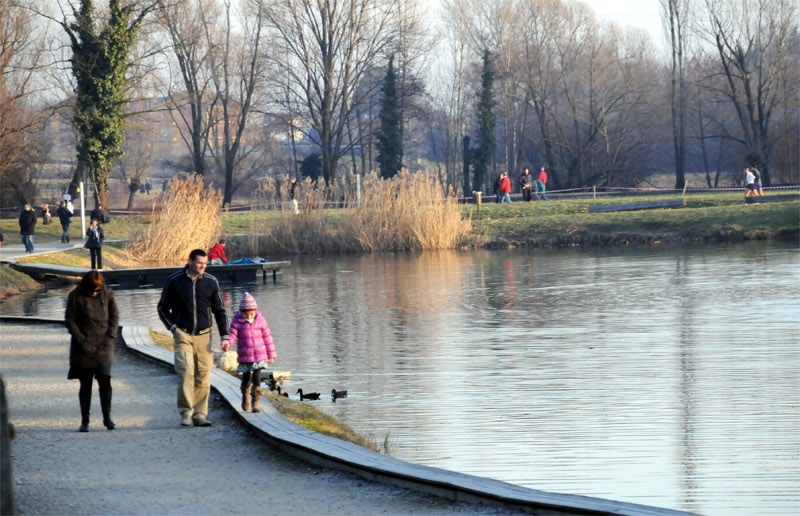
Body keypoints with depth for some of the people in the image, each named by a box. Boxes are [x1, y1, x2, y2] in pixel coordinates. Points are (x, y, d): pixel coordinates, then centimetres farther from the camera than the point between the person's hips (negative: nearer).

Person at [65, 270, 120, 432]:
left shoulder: (107, 294, 1)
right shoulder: (76, 297, -6)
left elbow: (114, 316, 9)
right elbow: (69, 320, -3)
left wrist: (110, 337, -2)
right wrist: (82, 340, -11)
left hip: (104, 346, 1)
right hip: (84, 347, -1)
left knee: (105, 381, -6)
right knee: (85, 384, 3)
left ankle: (107, 418, 5)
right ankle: (85, 421, 9)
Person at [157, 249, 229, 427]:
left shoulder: (211, 282, 4)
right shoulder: (174, 281, -1)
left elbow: (219, 310, 11)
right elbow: (163, 308, 9)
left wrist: (224, 336, 4)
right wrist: (173, 328, -3)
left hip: (204, 335, 2)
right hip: (183, 334, -2)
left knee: (204, 376, -1)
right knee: (186, 372, -16)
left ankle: (200, 414, 5)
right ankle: (186, 413, -12)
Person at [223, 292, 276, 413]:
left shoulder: (260, 320, 0)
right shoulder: (237, 321, -4)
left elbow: (267, 337, 5)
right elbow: (233, 335, -14)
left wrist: (271, 355, 7)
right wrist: (227, 344, -37)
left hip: (259, 356, 0)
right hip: (245, 356, 0)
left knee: (257, 378, -9)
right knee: (246, 379, 9)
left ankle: (256, 402, 0)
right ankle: (245, 398, 35)